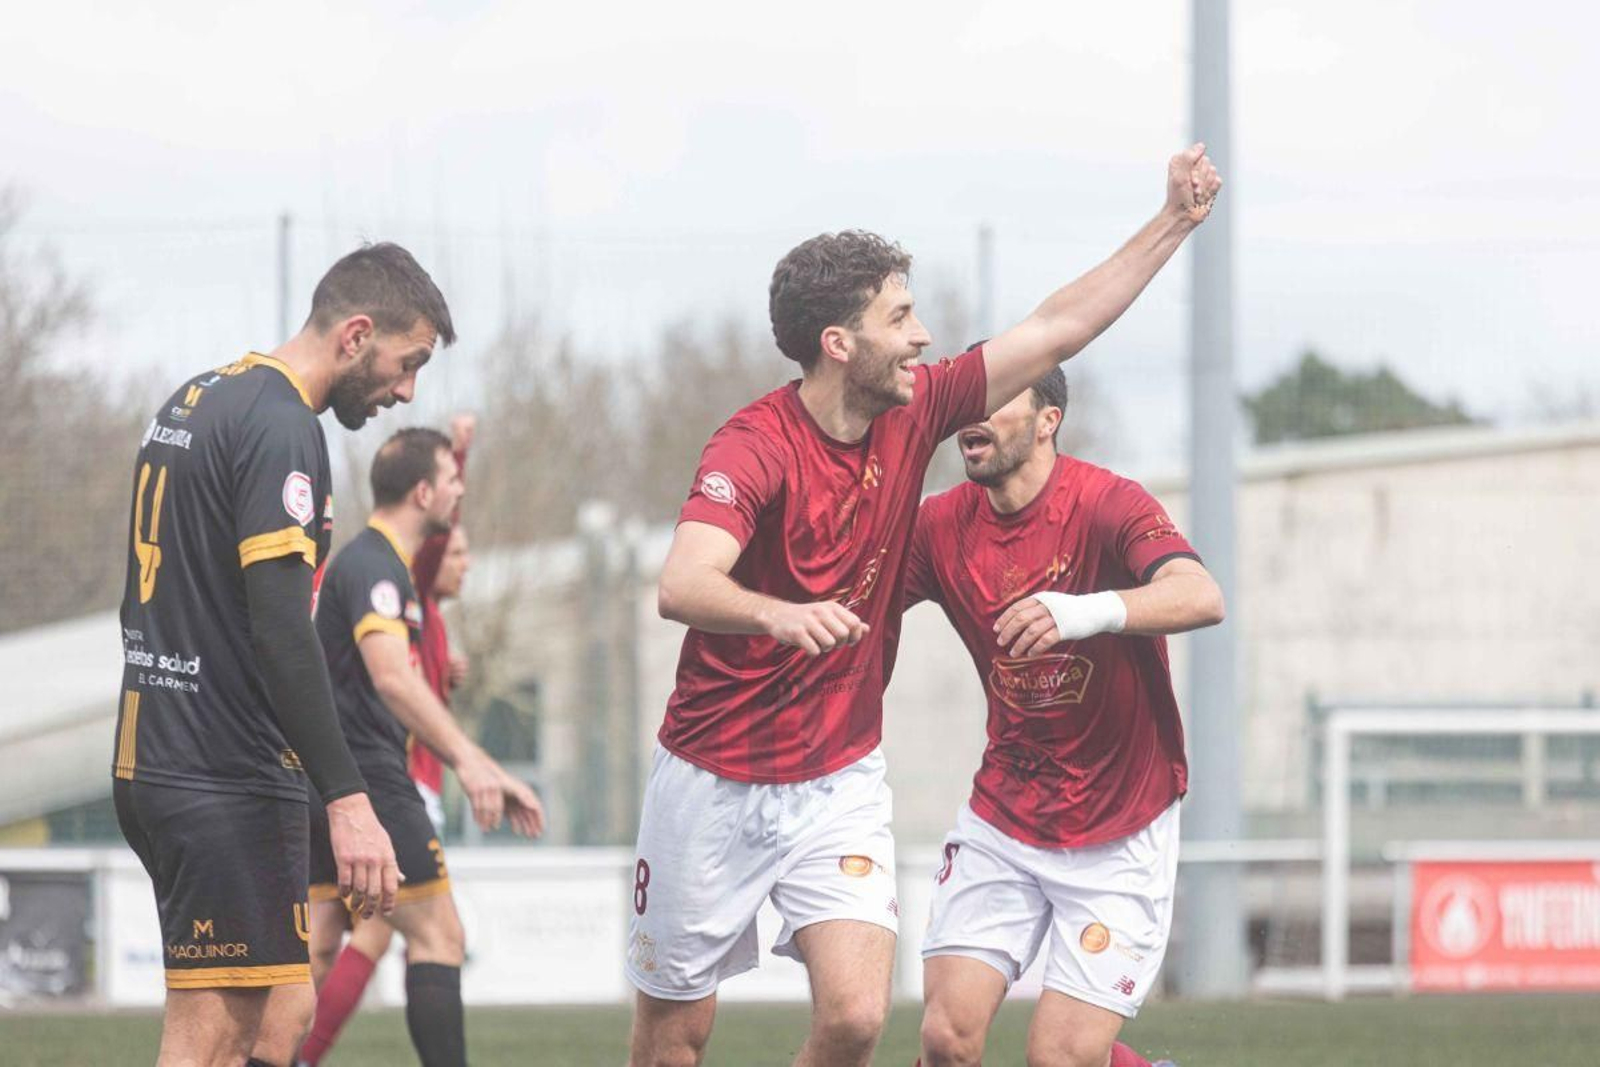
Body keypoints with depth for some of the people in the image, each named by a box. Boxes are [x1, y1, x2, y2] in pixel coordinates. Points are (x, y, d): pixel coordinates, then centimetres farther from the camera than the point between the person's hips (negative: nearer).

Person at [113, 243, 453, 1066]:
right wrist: (348, 799, -25)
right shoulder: (280, 426, -15)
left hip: (150, 764, 10)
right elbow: (280, 630, -23)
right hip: (229, 780, -10)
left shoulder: (192, 402, 16)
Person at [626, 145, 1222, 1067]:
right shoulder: (755, 448, -20)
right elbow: (682, 586, -36)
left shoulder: (912, 418, -1)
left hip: (840, 782, 4)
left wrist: (1175, 223, 8)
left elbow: (1059, 329, 8)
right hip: (716, 783, -4)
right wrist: (778, 614, -55)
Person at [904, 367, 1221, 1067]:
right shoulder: (944, 526, -2)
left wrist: (1093, 611, -52)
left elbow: (1201, 597, -34)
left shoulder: (1105, 504, -17)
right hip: (1002, 820, 4)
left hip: (1120, 833, -4)